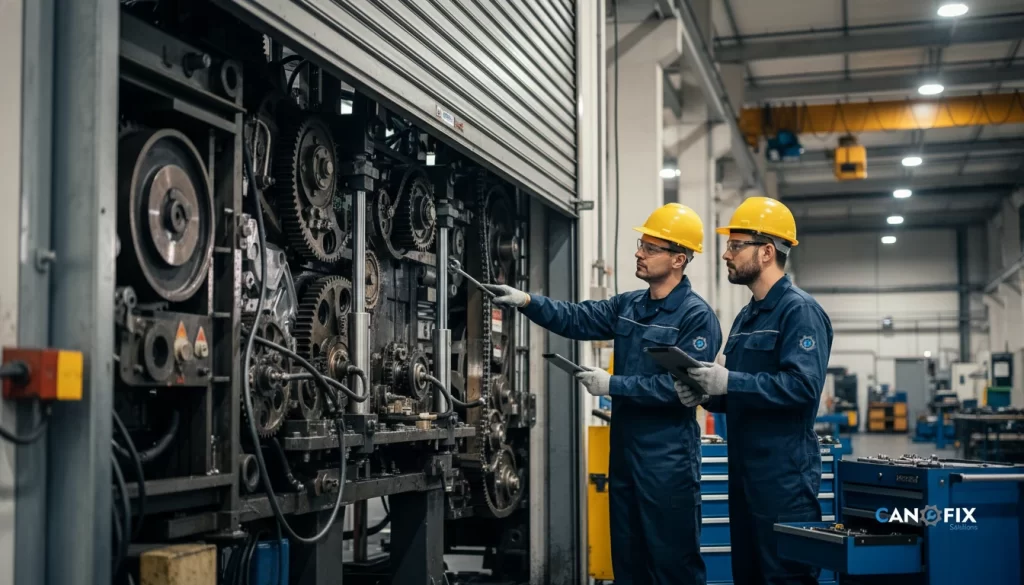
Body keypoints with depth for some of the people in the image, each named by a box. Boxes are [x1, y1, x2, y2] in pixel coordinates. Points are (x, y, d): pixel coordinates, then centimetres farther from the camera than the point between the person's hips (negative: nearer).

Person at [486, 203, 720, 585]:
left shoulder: (697, 317, -13)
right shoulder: (627, 306, 11)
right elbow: (576, 318, 1)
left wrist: (614, 385, -18)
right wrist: (527, 301, -13)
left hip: (669, 462, -8)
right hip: (624, 454, 8)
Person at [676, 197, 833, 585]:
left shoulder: (799, 310, -11)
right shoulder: (746, 316, 18)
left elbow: (802, 386, -24)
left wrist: (729, 382, -24)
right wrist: (706, 395, 3)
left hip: (784, 476, -9)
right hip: (744, 474, 9)